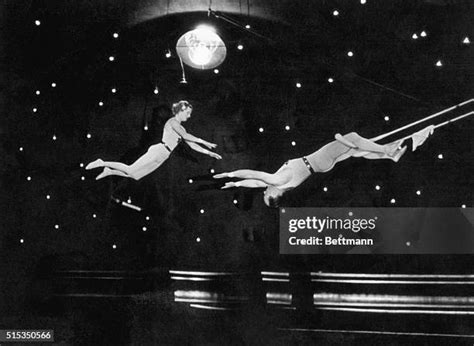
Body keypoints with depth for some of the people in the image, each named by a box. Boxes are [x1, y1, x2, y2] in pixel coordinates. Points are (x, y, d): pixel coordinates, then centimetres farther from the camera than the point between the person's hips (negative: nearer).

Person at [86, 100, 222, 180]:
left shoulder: (181, 128, 22)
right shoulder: (172, 122, -5)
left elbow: (192, 145, 21)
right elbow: (185, 136, -20)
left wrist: (209, 152, 13)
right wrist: (204, 142, -20)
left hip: (161, 156, 9)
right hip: (159, 151, -9)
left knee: (134, 174, 8)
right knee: (130, 170, -12)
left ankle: (109, 171, 15)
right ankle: (102, 163, -3)